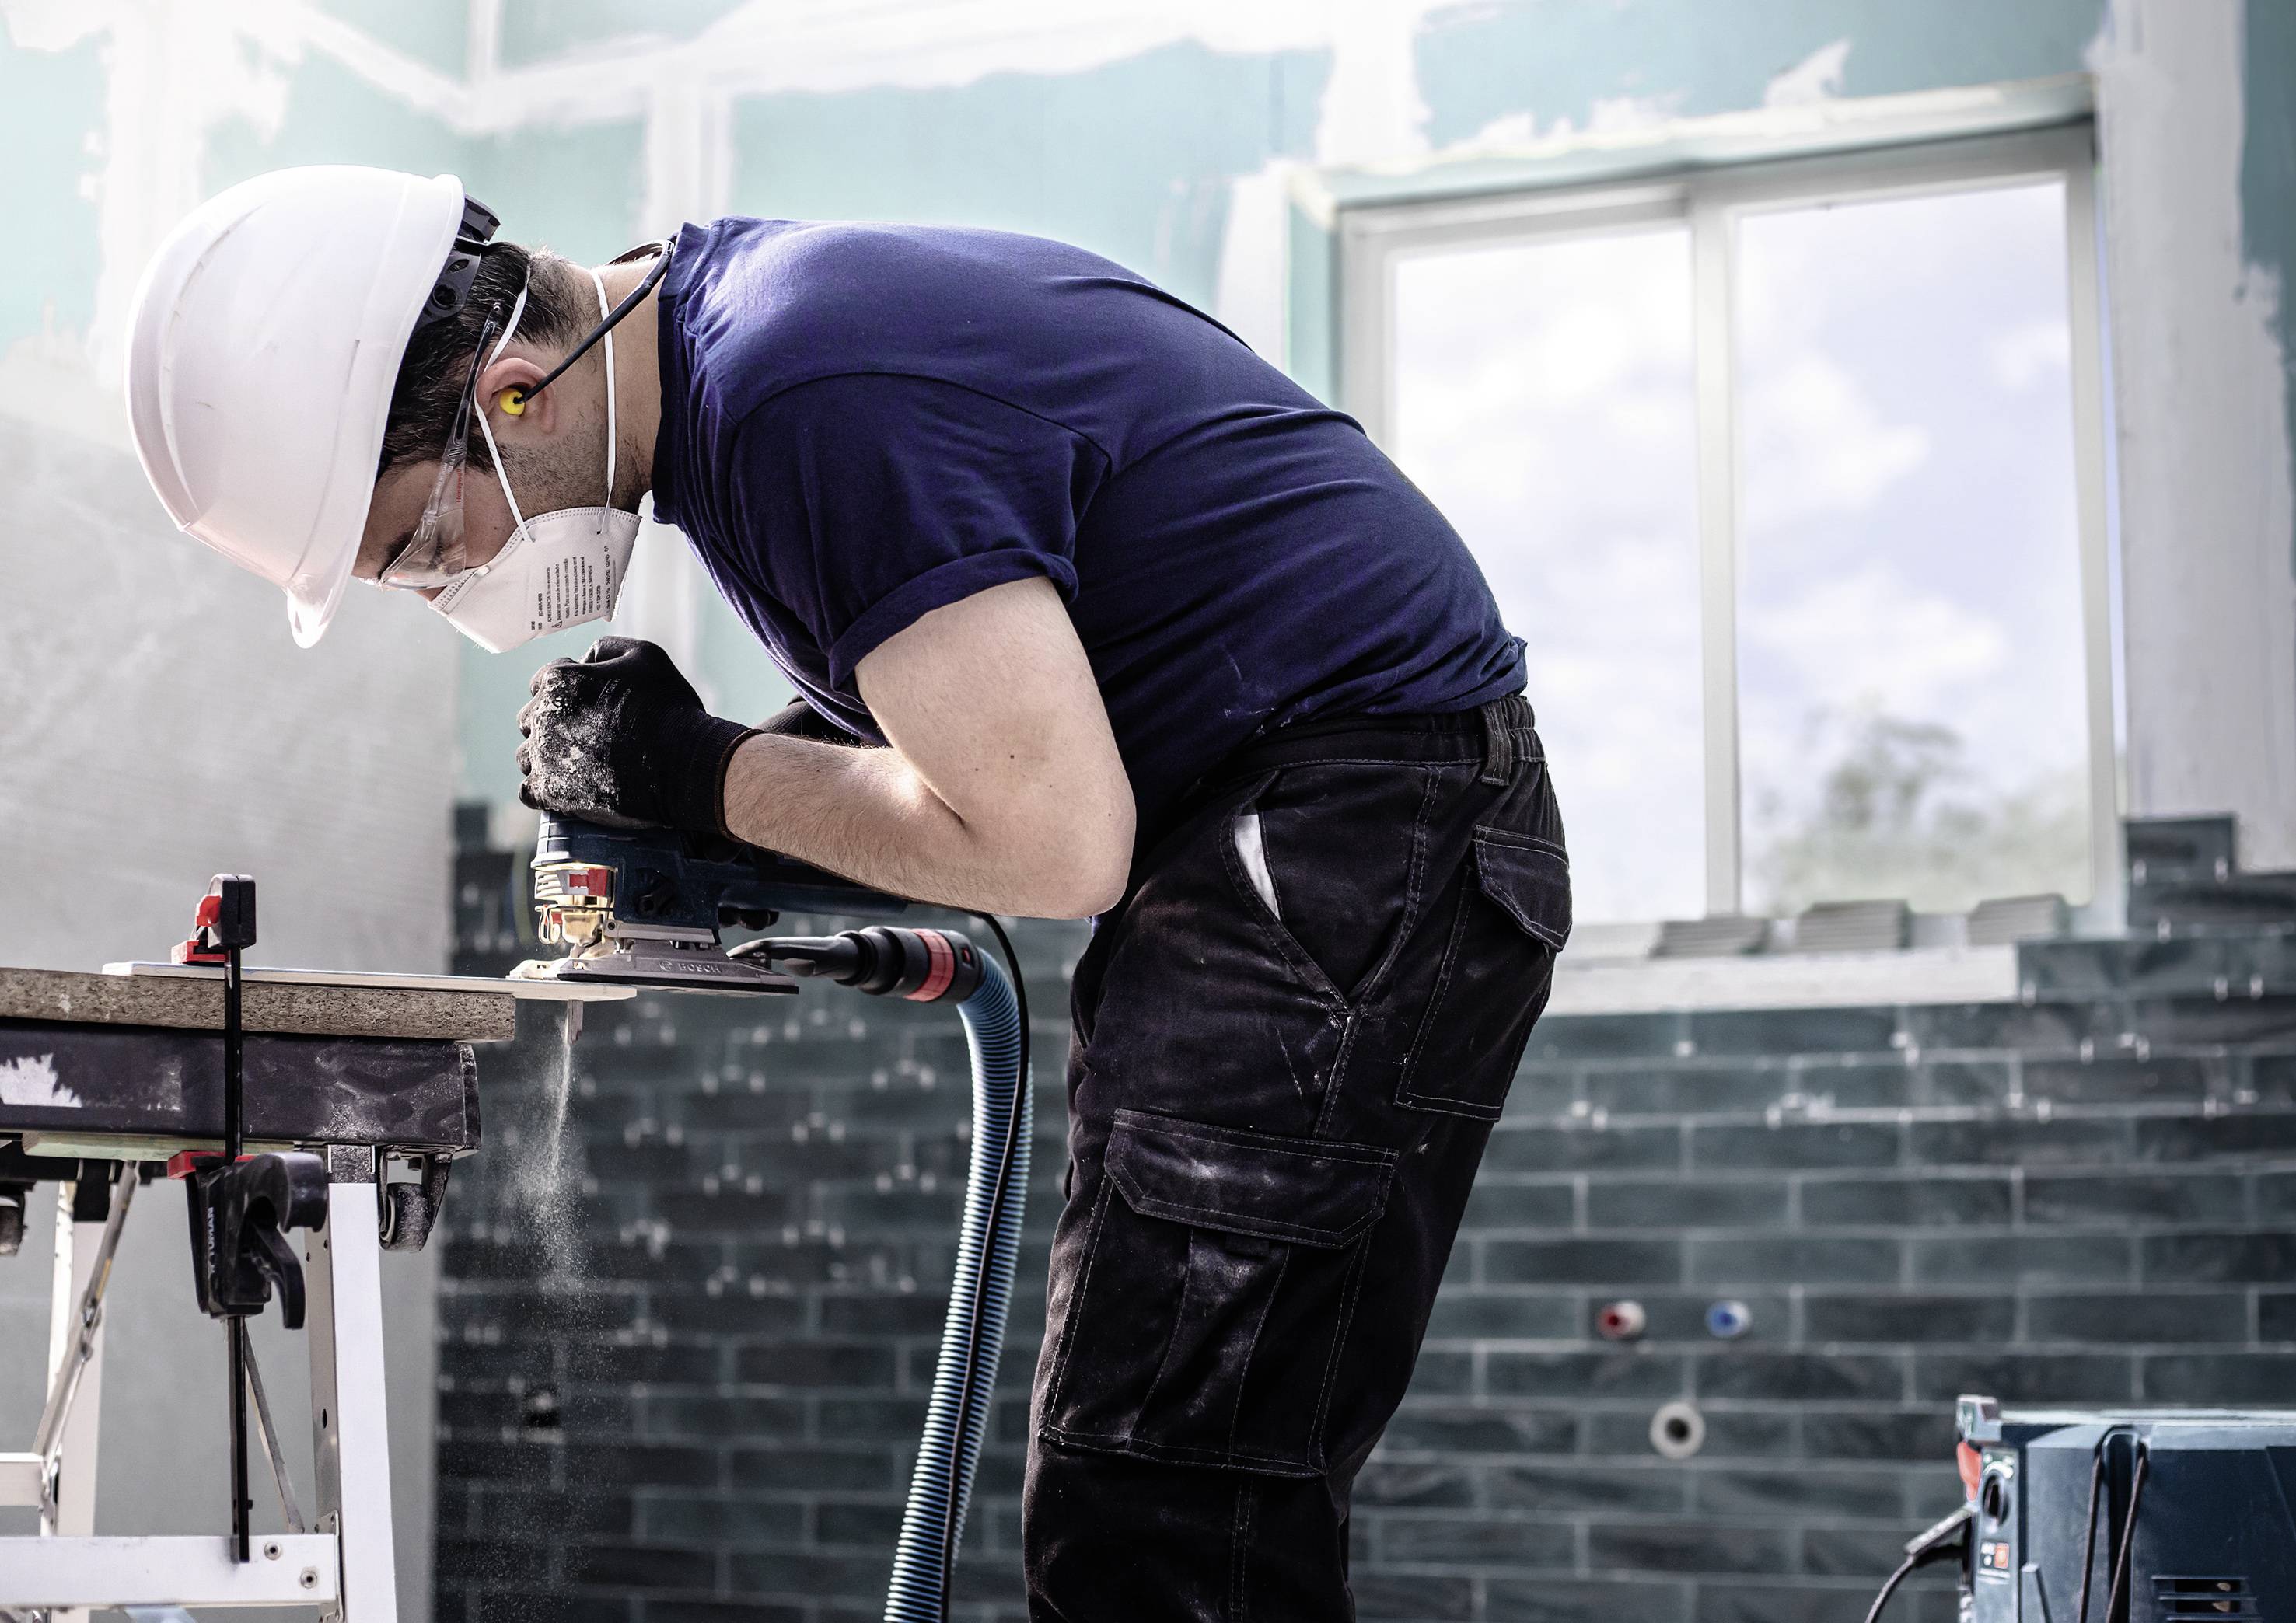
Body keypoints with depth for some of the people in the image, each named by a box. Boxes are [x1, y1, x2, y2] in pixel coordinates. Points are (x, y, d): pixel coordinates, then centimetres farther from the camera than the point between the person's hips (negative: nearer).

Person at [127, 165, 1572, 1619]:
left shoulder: (811, 400, -22)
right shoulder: (716, 303, 11)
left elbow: (1056, 845, -22)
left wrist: (692, 772, -10)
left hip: (1358, 829, -11)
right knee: (1220, 1499, 11)